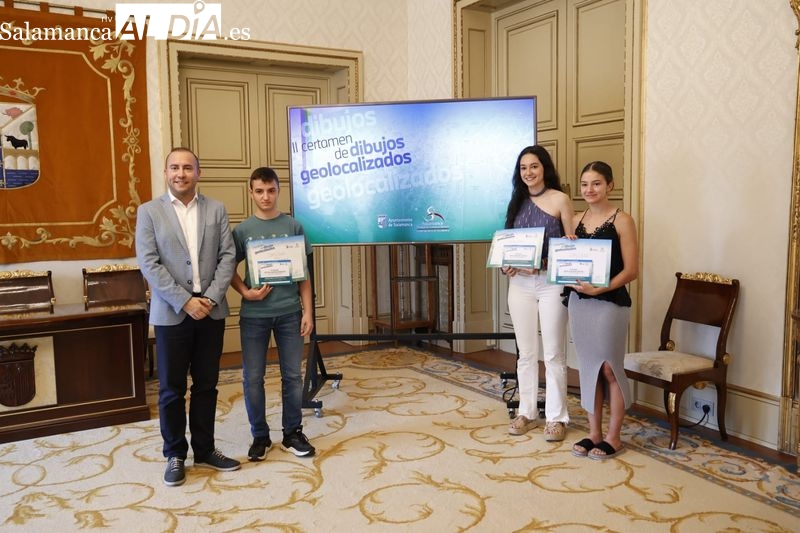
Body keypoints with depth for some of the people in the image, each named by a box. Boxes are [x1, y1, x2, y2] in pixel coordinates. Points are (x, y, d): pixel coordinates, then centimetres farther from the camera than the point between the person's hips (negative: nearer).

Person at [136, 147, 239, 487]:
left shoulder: (216, 210, 7)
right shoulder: (149, 211, 1)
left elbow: (227, 257, 2)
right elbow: (148, 264, -7)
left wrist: (211, 298, -11)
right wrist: (185, 301, -15)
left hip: (211, 311, 2)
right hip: (171, 314, -2)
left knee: (206, 385, 11)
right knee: (172, 389, 6)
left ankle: (204, 450, 25)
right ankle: (175, 456, 21)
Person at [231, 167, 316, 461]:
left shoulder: (293, 226, 3)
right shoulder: (242, 230, 2)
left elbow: (304, 273, 4)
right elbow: (230, 270, 6)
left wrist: (308, 312, 0)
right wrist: (246, 292, -12)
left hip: (289, 313, 0)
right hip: (254, 315, 0)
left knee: (292, 376, 7)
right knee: (252, 378, 5)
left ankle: (292, 433, 22)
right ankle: (260, 436, 22)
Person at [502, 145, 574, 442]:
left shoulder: (559, 200, -2)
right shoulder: (517, 202, 12)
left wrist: (546, 263, -19)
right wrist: (506, 266, -4)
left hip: (551, 282, -4)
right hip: (520, 283, 4)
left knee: (553, 353, 3)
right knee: (526, 353, 11)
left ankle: (556, 417, 13)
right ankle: (527, 413, 22)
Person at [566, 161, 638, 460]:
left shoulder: (622, 221, -7)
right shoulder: (577, 220, 11)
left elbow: (631, 270, -11)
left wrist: (600, 288, -22)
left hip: (610, 303, -5)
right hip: (578, 302, 6)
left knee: (610, 369, 2)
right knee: (588, 368, 11)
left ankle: (613, 437, 17)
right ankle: (594, 433, 23)